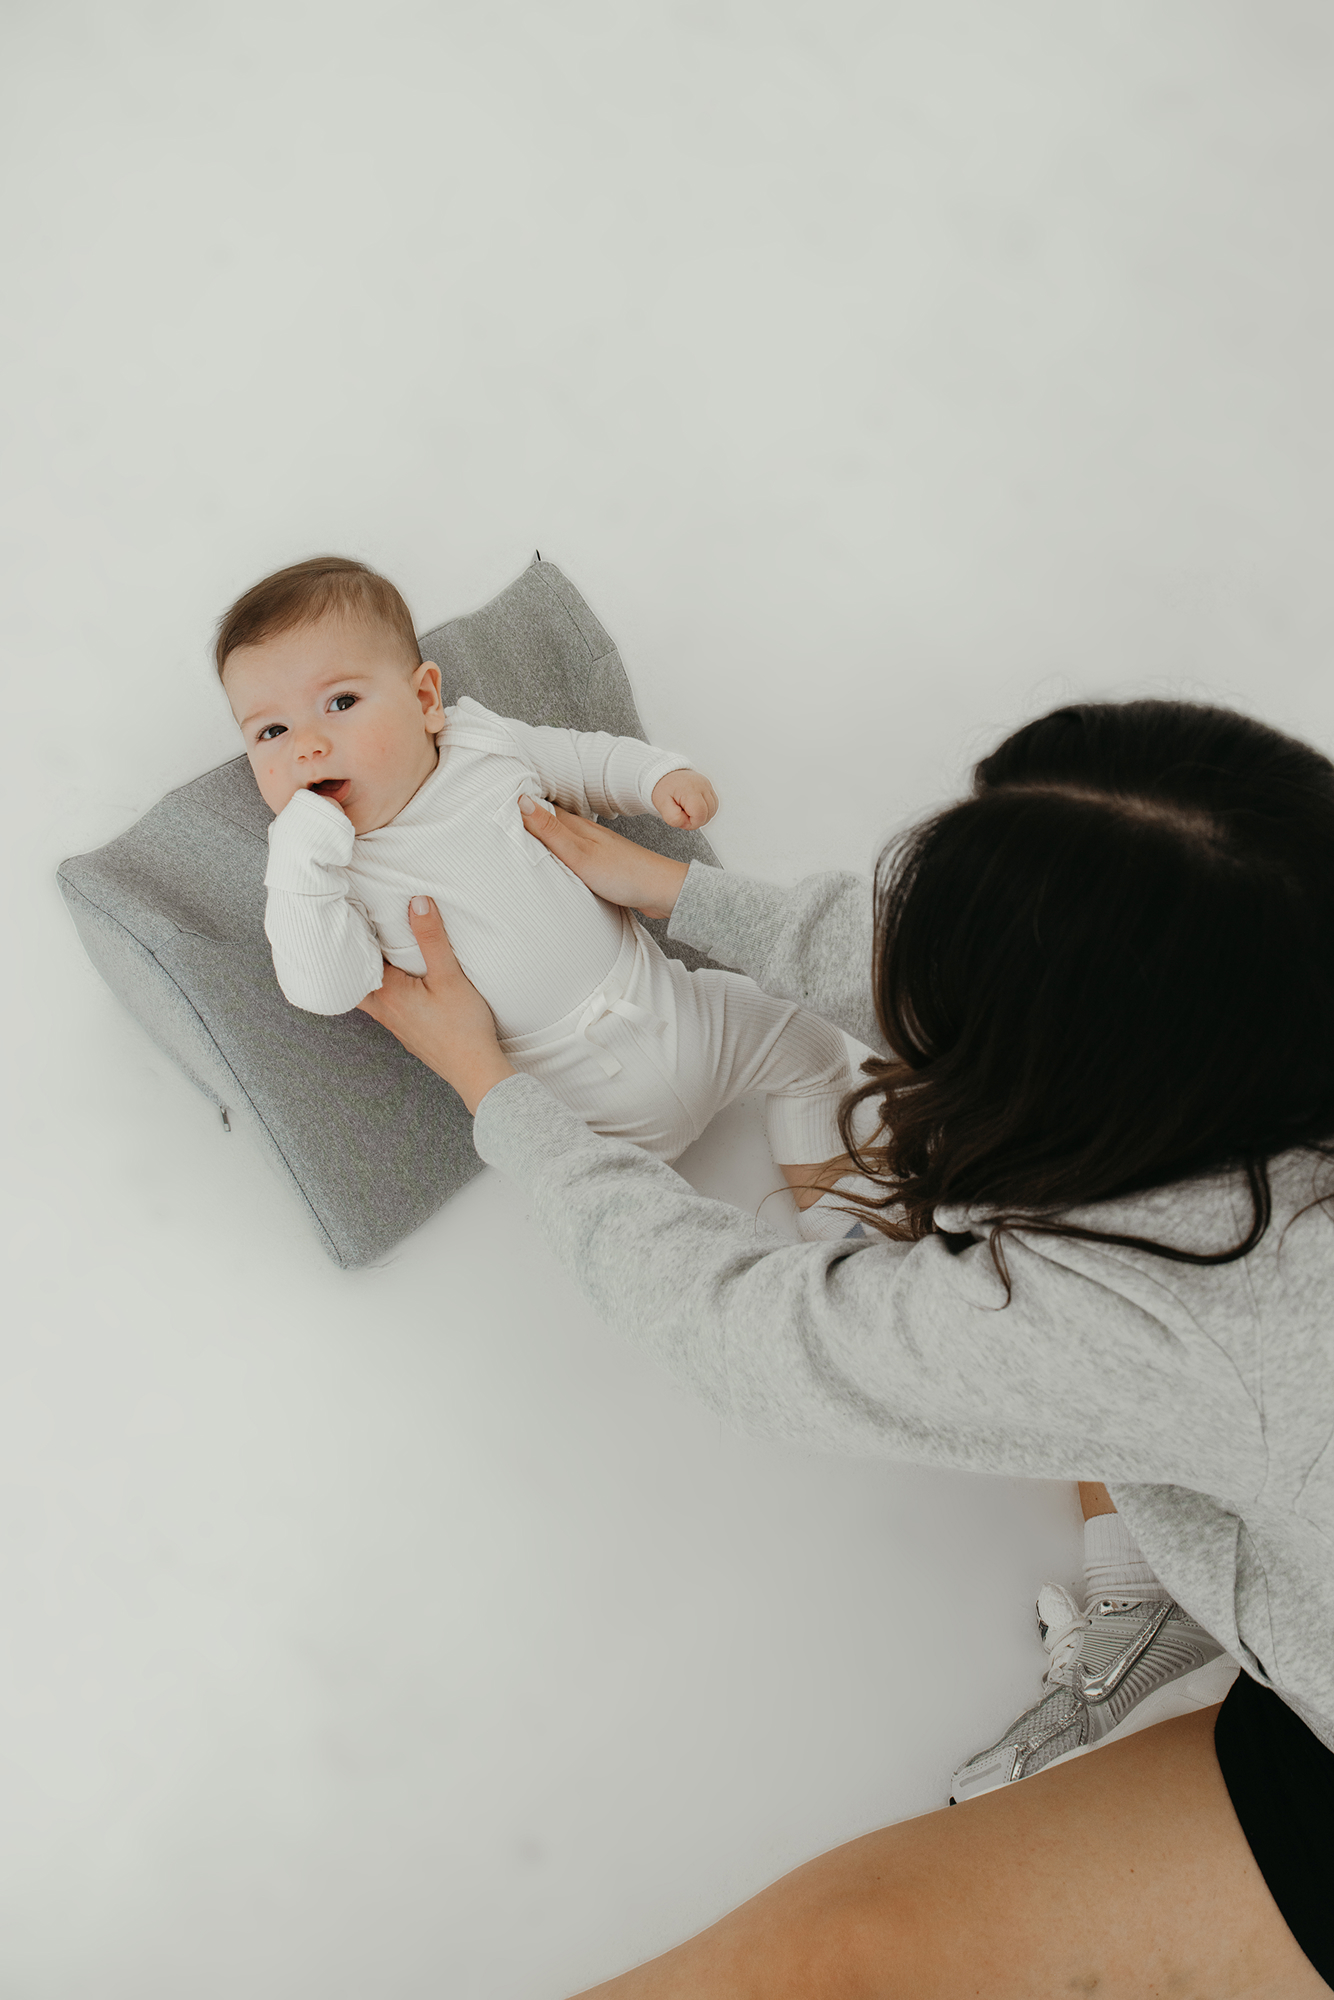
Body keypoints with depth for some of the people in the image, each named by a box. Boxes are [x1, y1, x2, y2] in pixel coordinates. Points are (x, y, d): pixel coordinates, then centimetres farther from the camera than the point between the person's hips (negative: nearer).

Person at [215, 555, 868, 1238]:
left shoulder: (485, 741, -3)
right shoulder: (327, 869, -11)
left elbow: (584, 760, 14)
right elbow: (324, 991, -26)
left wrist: (661, 776, -2)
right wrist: (302, 849, -32)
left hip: (667, 1001, 4)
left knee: (809, 1046, 11)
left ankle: (826, 1198, 33)